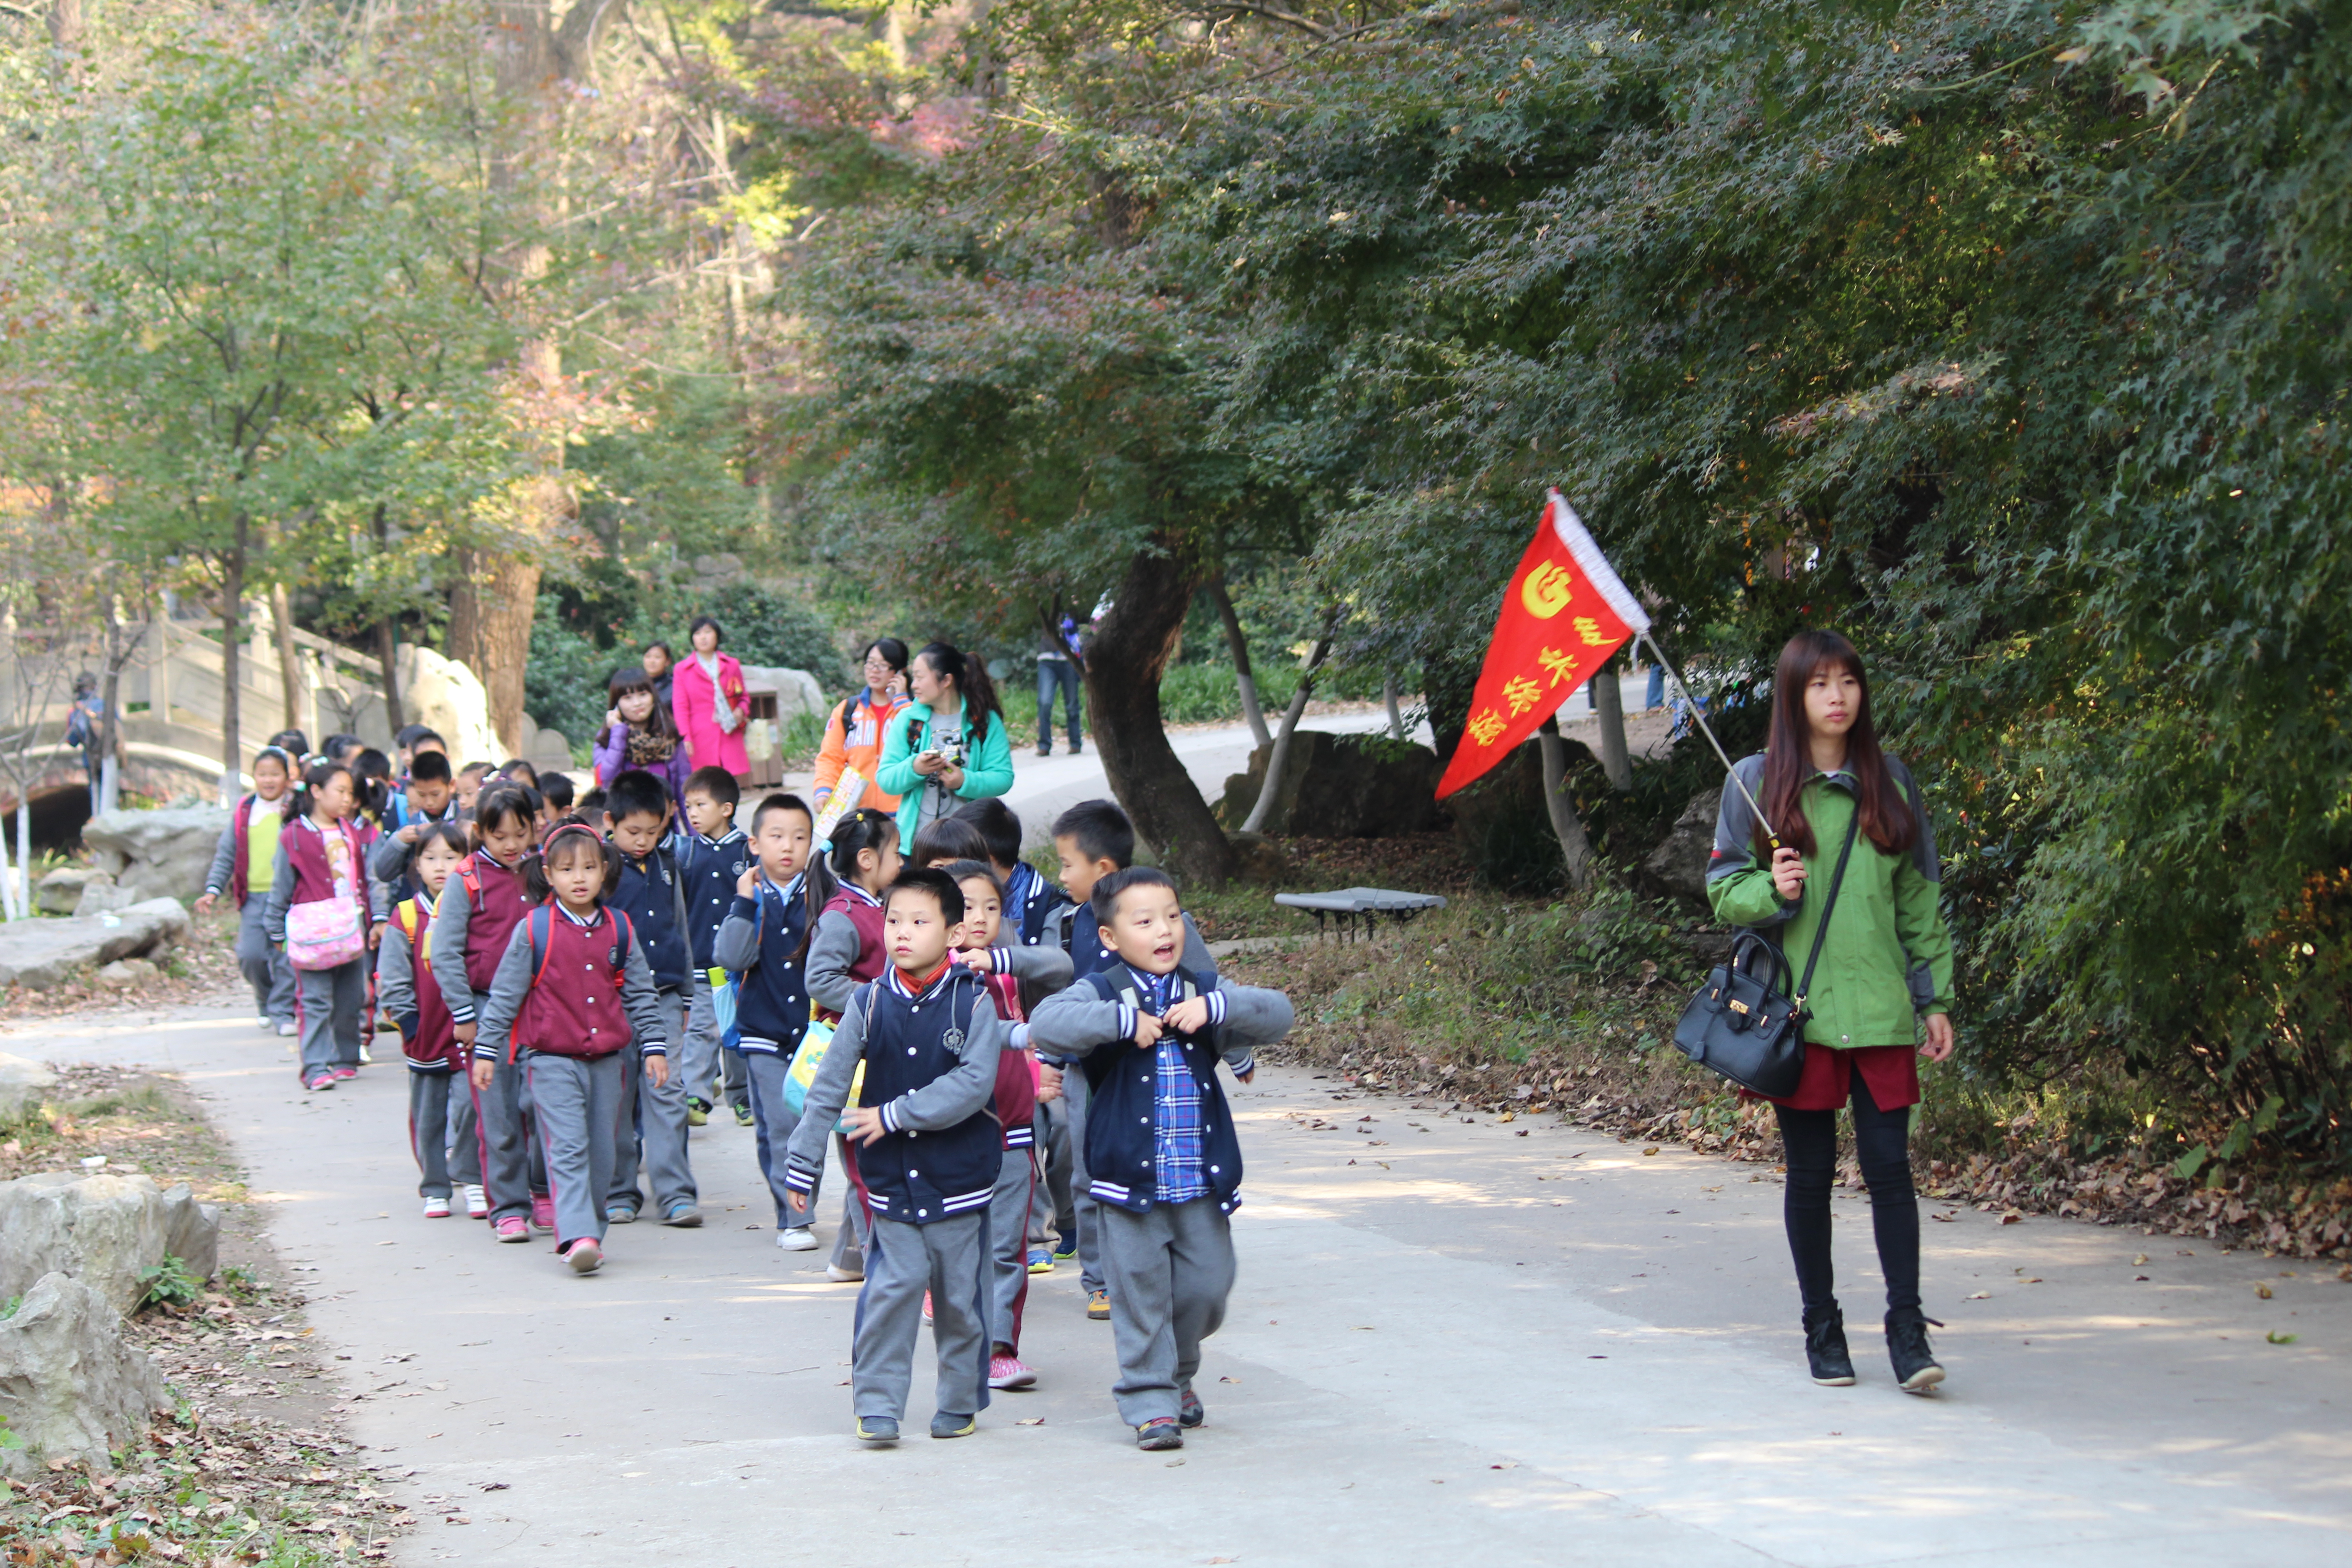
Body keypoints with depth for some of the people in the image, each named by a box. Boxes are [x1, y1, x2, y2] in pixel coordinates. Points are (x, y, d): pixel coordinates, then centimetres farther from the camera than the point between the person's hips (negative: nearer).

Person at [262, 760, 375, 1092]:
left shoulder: (349, 832, 12)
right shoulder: (294, 836, -6)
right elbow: (281, 887, 0)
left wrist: (370, 920, 18)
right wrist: (277, 931, 2)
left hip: (351, 929, 6)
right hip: (313, 934, -6)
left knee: (350, 1001, 10)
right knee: (315, 1002, -7)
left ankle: (345, 1060, 21)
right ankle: (317, 1067, -8)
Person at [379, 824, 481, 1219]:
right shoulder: (406, 917, 1)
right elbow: (391, 981, 2)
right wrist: (409, 1021, -6)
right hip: (426, 1036, 1)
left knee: (470, 1106, -8)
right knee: (428, 1116, 8)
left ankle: (470, 1180, 6)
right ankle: (435, 1189, 18)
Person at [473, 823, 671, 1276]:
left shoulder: (619, 929, 7)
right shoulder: (533, 930, -3)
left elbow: (640, 994, 14)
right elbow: (504, 994, 2)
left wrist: (654, 1046, 9)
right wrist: (485, 1050, 2)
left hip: (606, 1060, 4)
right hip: (551, 1059, -4)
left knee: (601, 1153, 8)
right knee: (567, 1150, -14)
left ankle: (589, 1232, 20)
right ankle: (577, 1237, -22)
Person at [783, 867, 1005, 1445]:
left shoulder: (973, 1001, -6)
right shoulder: (870, 1002, 0)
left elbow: (974, 1083, -18)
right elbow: (828, 1088, 4)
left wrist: (895, 1115, -18)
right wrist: (801, 1165, 4)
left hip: (959, 1175, -1)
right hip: (890, 1176, 1)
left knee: (960, 1293, 7)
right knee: (893, 1284, -8)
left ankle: (960, 1403, 23)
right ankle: (876, 1405, 0)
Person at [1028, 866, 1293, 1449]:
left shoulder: (1205, 991, 8)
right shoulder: (1102, 993, -3)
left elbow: (1278, 1013, 0)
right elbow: (1045, 1024, -20)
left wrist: (1215, 1007, -16)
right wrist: (1123, 1021, -25)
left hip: (1201, 1179, 3)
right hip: (1130, 1178, -3)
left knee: (1206, 1284, 7)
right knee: (1141, 1291, 0)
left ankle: (1178, 1377, 32)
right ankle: (1151, 1401, 10)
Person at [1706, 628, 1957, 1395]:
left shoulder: (1890, 782, 9)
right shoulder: (1758, 782, 2)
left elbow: (1920, 898, 13)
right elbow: (1725, 891, 5)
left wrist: (1935, 998, 10)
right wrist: (1771, 890, -17)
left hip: (1880, 1010, 1)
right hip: (1799, 1009, -1)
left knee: (1890, 1167, -4)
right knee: (1810, 1173, 5)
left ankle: (1907, 1328, 2)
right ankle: (1821, 1326, 16)